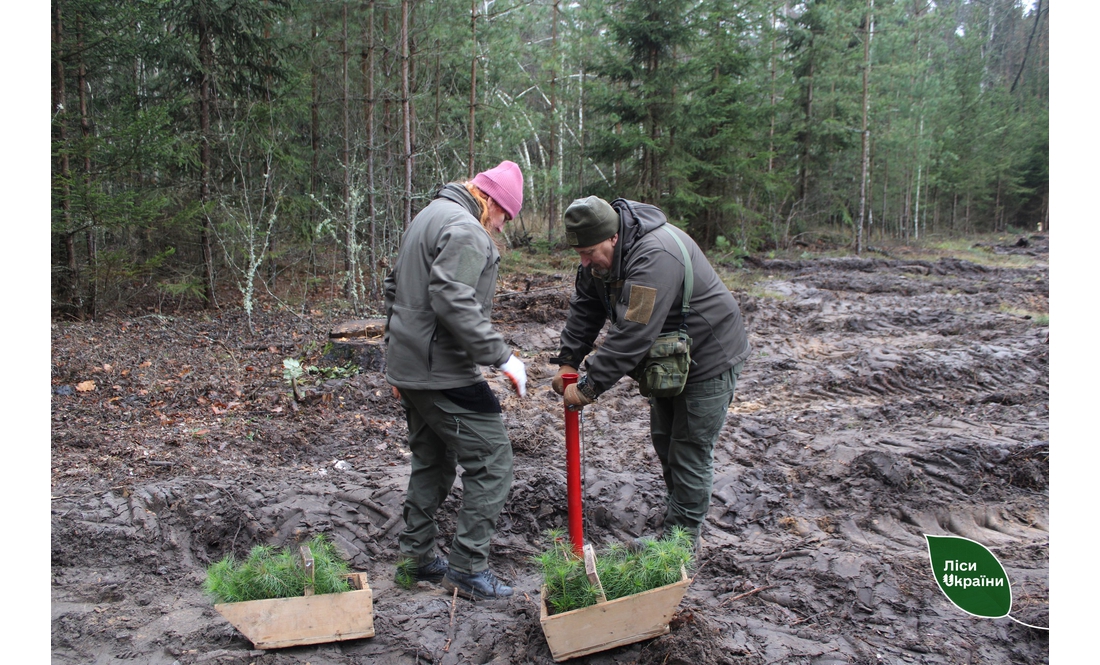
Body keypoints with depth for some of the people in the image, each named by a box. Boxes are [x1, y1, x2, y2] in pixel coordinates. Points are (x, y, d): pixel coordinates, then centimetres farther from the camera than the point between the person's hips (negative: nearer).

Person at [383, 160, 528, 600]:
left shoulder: (429, 216, 18)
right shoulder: (466, 231, -14)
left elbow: (394, 287, 23)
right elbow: (453, 301, -27)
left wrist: (397, 353, 27)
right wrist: (502, 356, -23)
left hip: (409, 366, 11)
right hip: (444, 375, -10)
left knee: (432, 462, 21)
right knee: (491, 463, -2)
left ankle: (415, 556, 30)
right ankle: (467, 568, 5)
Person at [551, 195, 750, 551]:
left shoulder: (654, 257, -36)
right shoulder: (601, 254, -6)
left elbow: (632, 336, -38)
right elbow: (584, 309, 2)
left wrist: (589, 386, -33)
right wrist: (567, 361, -7)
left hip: (709, 357, -9)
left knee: (689, 454, -3)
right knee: (663, 439, 19)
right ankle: (677, 517, 37)